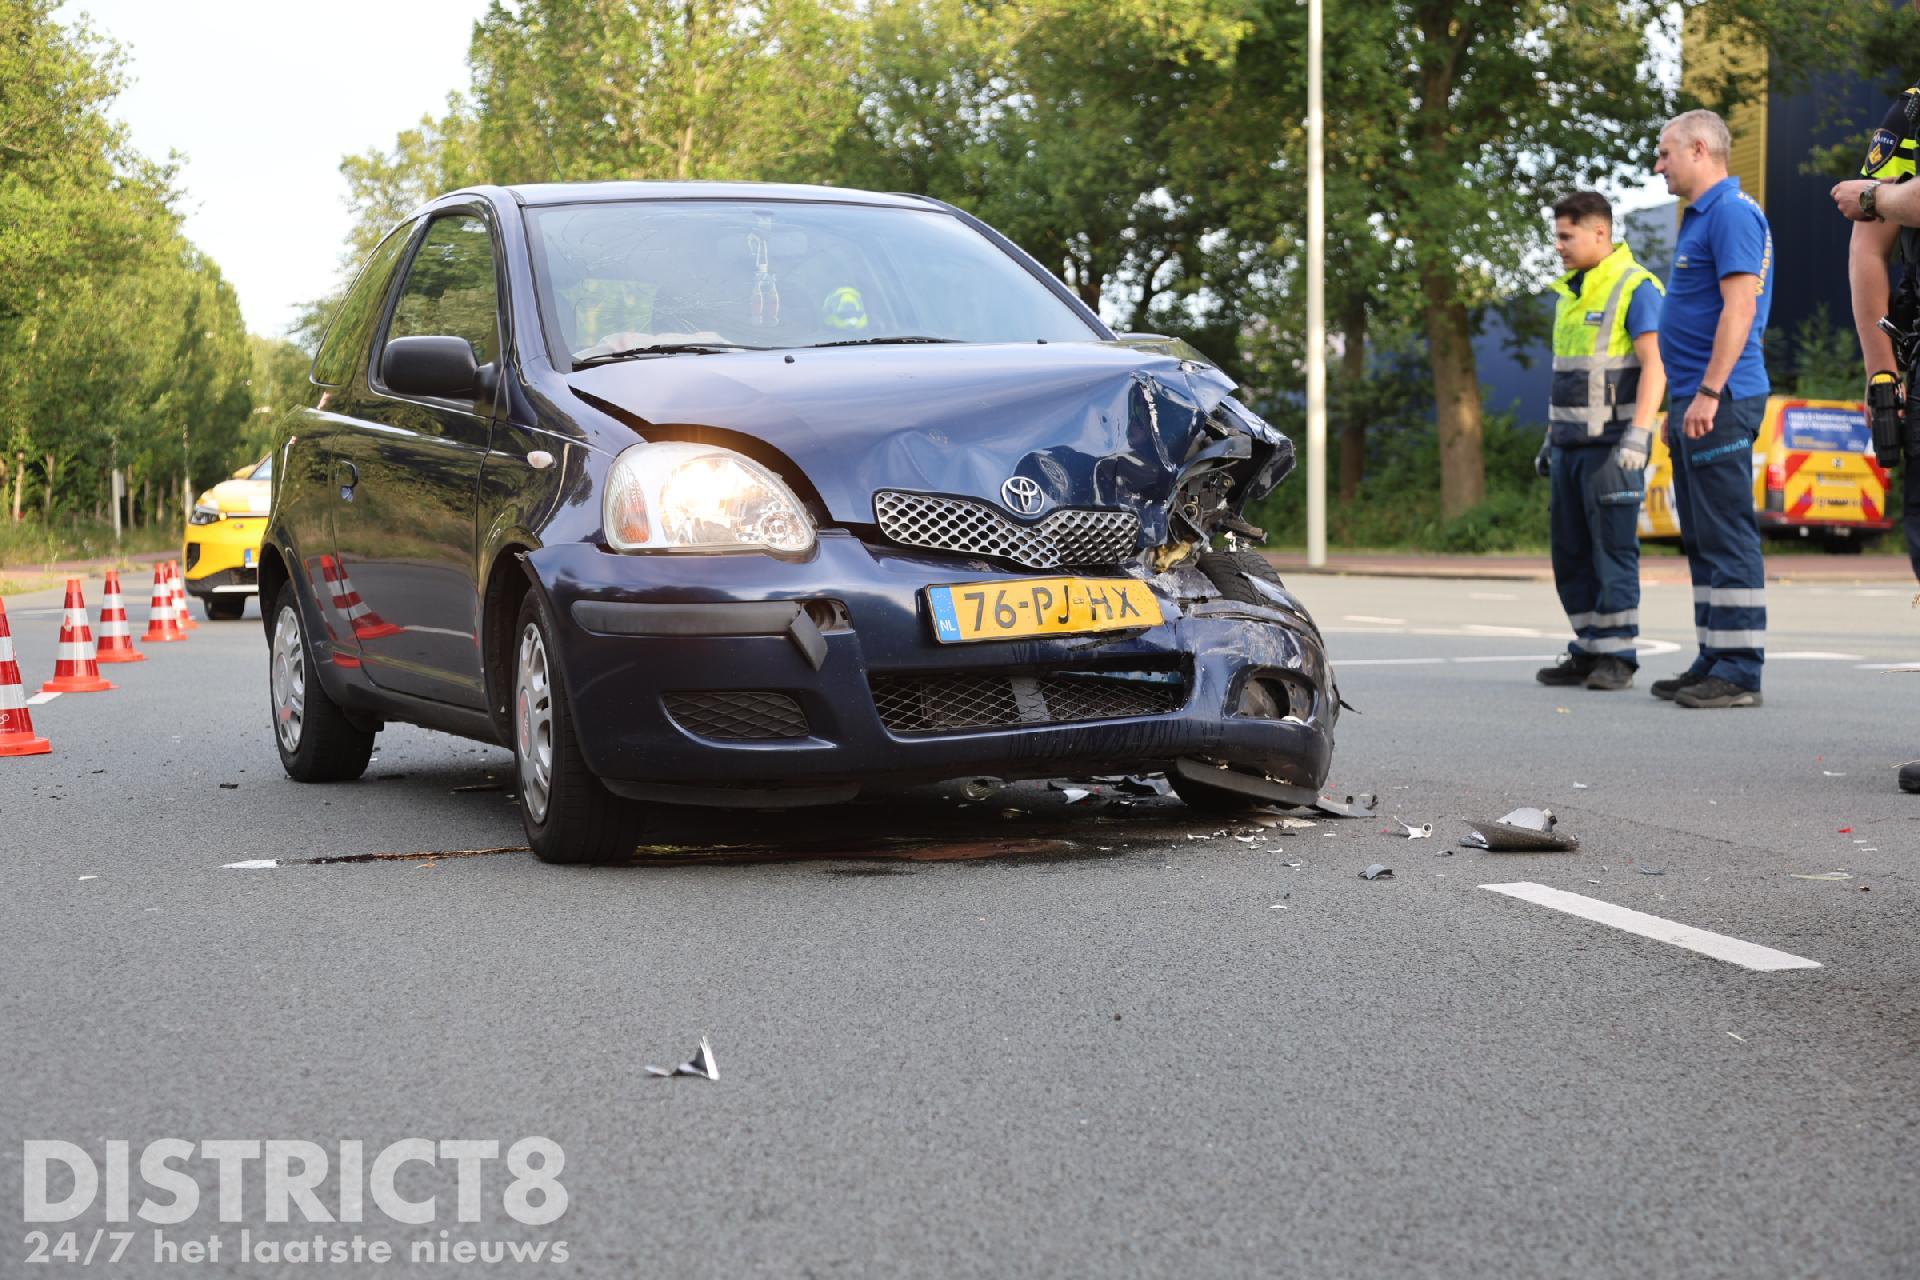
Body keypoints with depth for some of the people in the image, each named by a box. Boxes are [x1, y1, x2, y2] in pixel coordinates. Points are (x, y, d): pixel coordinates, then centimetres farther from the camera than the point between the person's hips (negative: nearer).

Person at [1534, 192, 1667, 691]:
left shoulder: (1635, 288, -8)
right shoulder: (1569, 292, 17)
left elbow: (1654, 366, -15)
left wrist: (1637, 435, -23)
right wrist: (1551, 436, 22)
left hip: (1611, 443, -8)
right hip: (1571, 443, 8)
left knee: (1613, 548, -7)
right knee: (1571, 551, 8)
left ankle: (1617, 655, -2)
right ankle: (1587, 649, 14)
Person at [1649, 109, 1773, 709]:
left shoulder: (1732, 213, -11)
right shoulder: (1701, 216, 21)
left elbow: (1739, 307, -20)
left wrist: (1708, 393, -24)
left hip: (1721, 403, -11)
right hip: (1697, 400, 11)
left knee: (1726, 536, -10)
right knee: (1702, 539, 12)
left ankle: (1739, 672, -9)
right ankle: (1715, 661, 16)